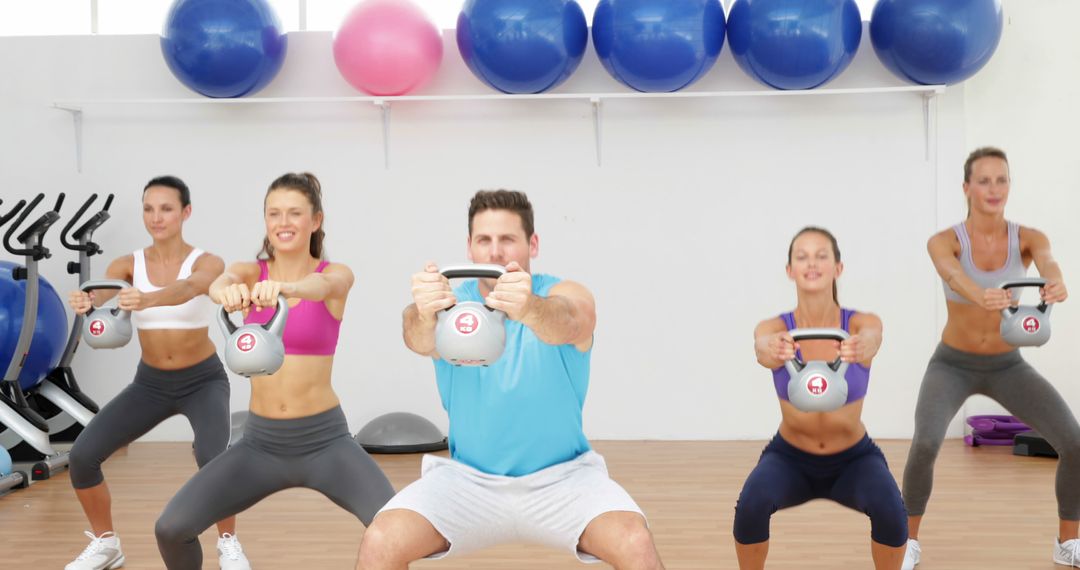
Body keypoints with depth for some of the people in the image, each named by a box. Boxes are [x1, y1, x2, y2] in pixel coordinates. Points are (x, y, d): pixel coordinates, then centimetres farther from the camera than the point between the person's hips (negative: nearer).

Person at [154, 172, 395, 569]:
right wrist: (226, 292, -49)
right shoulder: (249, 272, 2)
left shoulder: (337, 275, -4)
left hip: (325, 439, -2)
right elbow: (220, 283, -23)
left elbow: (318, 286, -29)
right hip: (260, 442, 3)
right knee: (171, 529, -9)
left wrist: (284, 288, -54)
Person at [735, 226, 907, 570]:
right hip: (790, 457, 0)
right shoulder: (776, 328, -18)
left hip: (854, 458, 0)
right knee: (751, 504, -30)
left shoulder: (861, 323, -18)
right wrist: (772, 350, -69)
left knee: (890, 510, -30)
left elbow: (871, 337, -43)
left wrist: (861, 347, -69)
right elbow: (762, 347, -43)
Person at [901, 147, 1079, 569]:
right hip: (952, 365, -2)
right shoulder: (943, 242, -18)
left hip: (1007, 366, 2)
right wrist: (982, 296, -65)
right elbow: (955, 277, -41)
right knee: (925, 443, -29)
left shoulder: (1028, 238, -11)